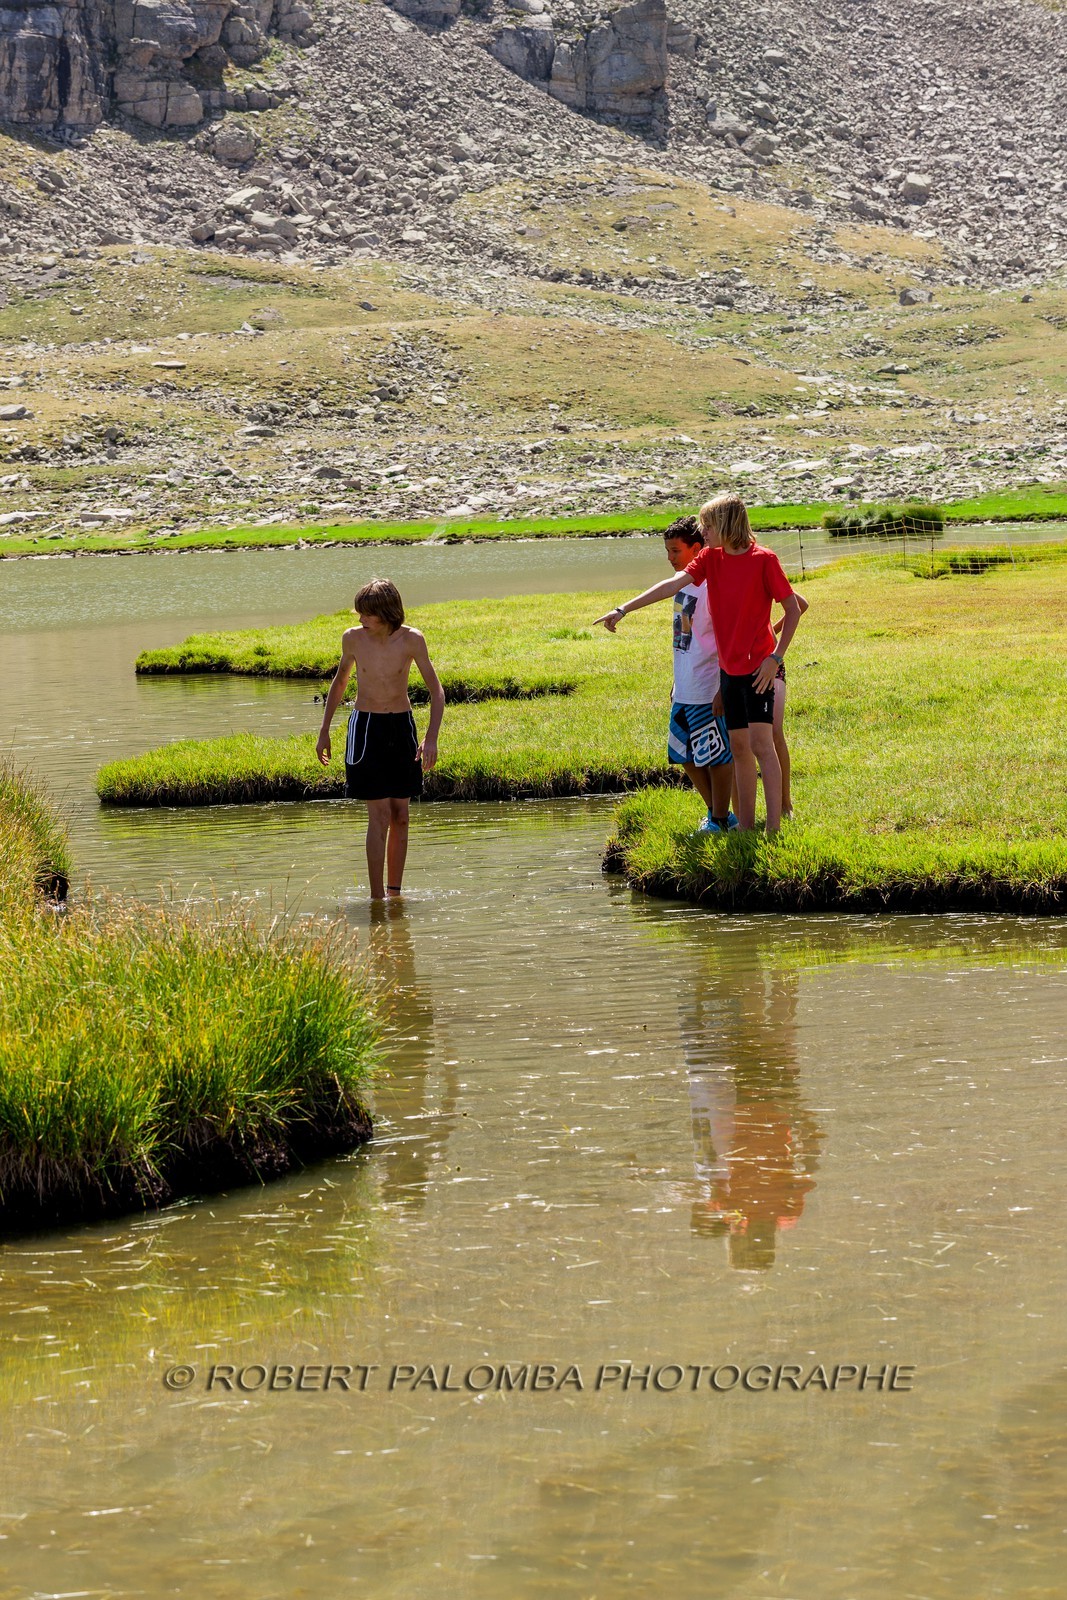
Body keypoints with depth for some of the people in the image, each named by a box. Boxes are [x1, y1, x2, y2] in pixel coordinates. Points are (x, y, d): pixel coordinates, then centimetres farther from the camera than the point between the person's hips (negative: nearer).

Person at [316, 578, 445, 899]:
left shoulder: (412, 640, -10)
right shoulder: (353, 638, -7)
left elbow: (436, 691, -6)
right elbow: (340, 682, 11)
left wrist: (431, 738, -17)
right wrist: (324, 731, 14)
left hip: (402, 727, 1)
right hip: (366, 728, -1)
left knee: (400, 815, 5)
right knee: (380, 815, -9)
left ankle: (395, 891, 15)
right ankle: (377, 897, -6)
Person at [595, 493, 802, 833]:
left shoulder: (763, 560, -11)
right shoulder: (711, 558, 5)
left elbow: (793, 608, -8)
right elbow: (674, 584, -3)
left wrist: (776, 657, -15)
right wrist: (624, 609, -13)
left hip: (758, 667, -6)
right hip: (729, 667, 6)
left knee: (761, 743, -14)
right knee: (739, 747, 8)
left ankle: (774, 828, -15)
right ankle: (745, 827, 13)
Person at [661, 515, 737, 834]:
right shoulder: (684, 582, 10)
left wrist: (723, 689, -19)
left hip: (707, 691, -9)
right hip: (684, 691, 9)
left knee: (716, 757, 1)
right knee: (685, 755, 15)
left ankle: (720, 820, 12)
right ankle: (715, 813, 28)